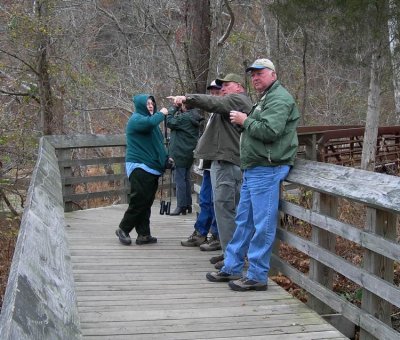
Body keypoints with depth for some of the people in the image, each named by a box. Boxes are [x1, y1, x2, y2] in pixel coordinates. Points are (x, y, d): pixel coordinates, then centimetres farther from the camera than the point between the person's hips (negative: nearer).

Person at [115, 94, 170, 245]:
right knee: (139, 201, -9)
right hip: (139, 167, -9)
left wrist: (165, 158, 17)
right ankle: (123, 229, 5)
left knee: (147, 202, 7)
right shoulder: (136, 119, -9)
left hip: (151, 167, 9)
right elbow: (149, 123, -31)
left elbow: (157, 143, 28)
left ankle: (144, 234, 11)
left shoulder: (149, 119, 20)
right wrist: (161, 114, -15)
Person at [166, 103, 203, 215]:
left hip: (180, 153, -9)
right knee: (186, 179, 14)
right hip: (188, 154, 9)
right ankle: (188, 205, 19)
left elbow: (170, 122, -14)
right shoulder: (194, 118, 10)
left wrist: (173, 108, -5)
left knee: (180, 180, -5)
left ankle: (181, 206, -5)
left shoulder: (185, 117, -18)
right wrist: (177, 110, 5)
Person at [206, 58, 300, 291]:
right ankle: (232, 268, 23)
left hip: (267, 170, -11)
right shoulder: (265, 99, 24)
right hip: (253, 170, 11)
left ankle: (257, 277, 1)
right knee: (244, 221, 15)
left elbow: (269, 131, -23)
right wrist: (245, 122, 9)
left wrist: (245, 121, -11)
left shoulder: (279, 99, -10)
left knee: (262, 225, -5)